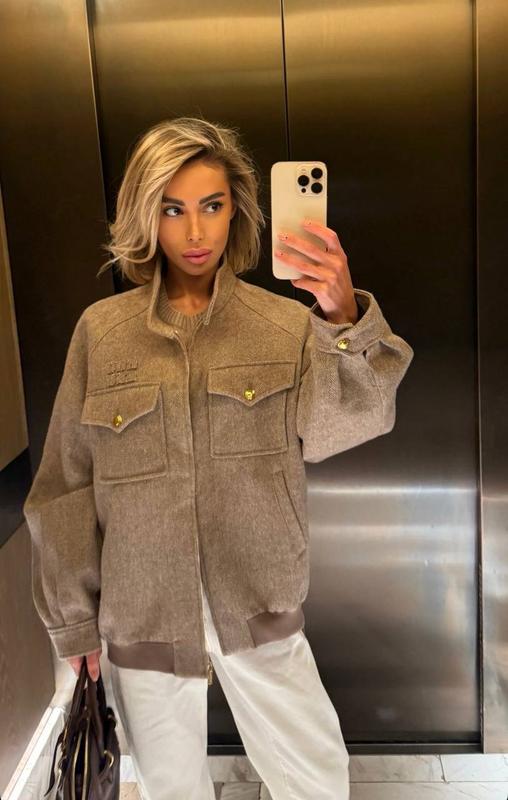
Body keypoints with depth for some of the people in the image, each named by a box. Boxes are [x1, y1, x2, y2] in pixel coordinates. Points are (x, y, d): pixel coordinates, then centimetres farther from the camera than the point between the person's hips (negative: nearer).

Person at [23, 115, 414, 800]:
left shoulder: (286, 324, -5)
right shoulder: (101, 330, -5)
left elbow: (330, 428, -21)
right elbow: (68, 483, -1)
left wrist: (344, 320, -38)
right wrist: (73, 616, 3)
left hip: (259, 608, 0)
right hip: (142, 610, 1)